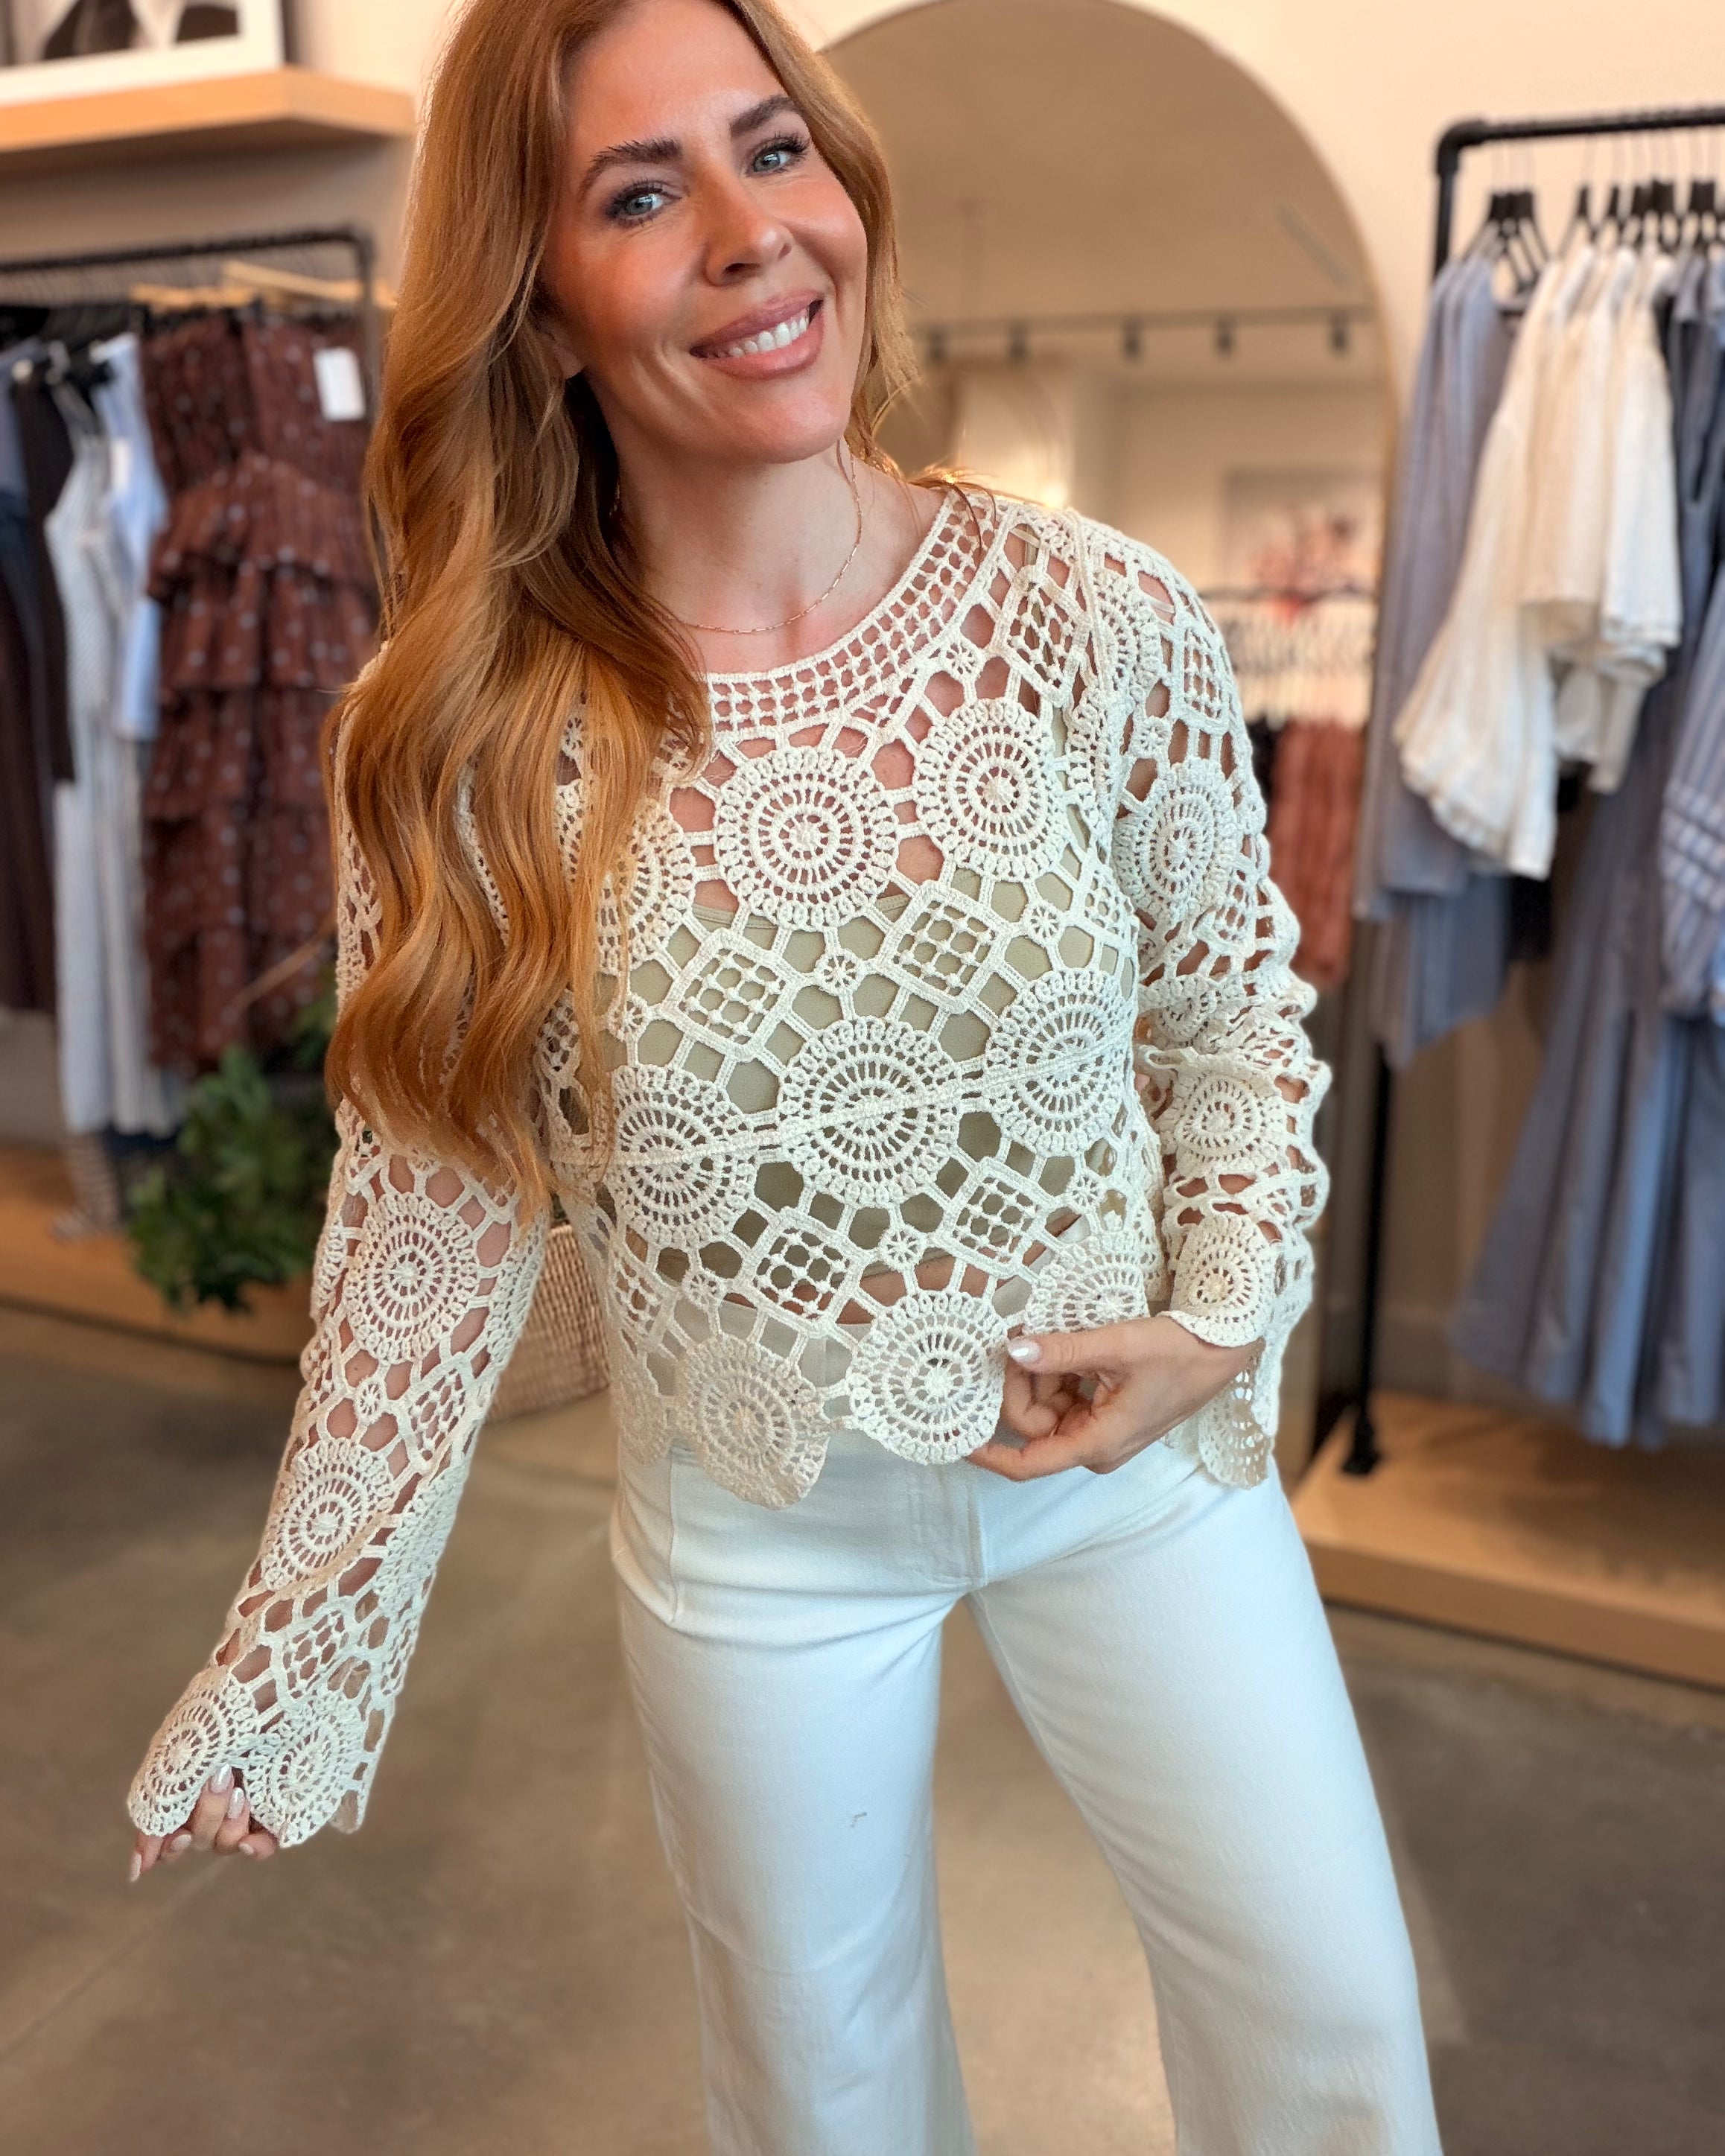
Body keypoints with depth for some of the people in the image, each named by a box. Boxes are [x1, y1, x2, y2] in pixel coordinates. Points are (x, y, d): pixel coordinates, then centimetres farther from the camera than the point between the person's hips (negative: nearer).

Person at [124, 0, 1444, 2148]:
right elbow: (430, 1227, -8)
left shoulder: (1099, 619, -16)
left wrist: (1222, 1320, -12)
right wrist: (293, 1677, -5)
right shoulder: (460, 747, -16)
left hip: (1138, 1454, 1)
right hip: (752, 1527, 0)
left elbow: (1235, 1006, 0)